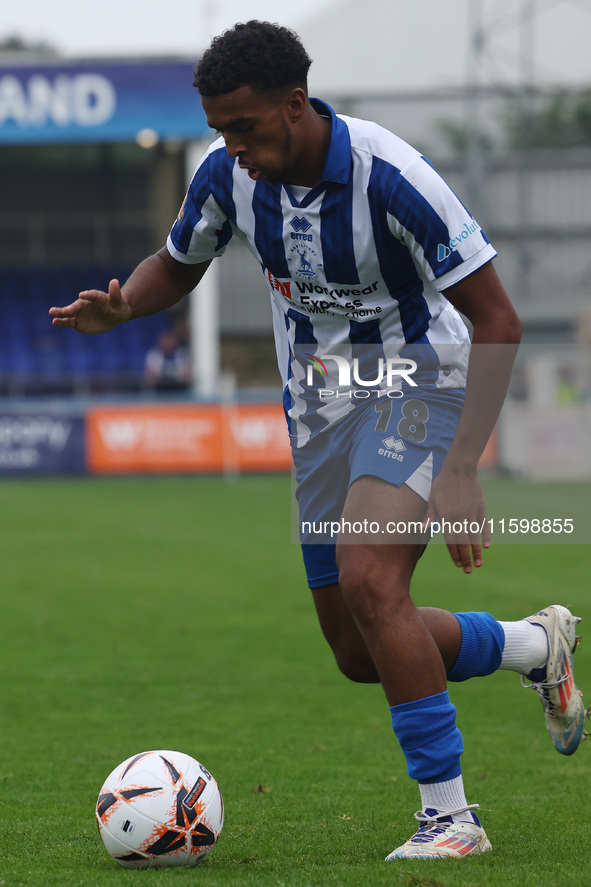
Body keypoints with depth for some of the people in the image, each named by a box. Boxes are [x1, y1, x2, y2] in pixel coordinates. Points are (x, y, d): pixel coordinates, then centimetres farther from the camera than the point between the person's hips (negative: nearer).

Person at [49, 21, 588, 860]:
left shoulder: (389, 176, -27)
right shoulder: (227, 171, -9)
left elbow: (498, 322, -22)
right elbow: (178, 264, 12)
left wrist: (461, 470, -29)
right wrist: (119, 308, -12)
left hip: (417, 389, -7)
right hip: (321, 407, 7)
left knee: (368, 581, -30)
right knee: (362, 656, 7)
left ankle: (450, 815, -19)